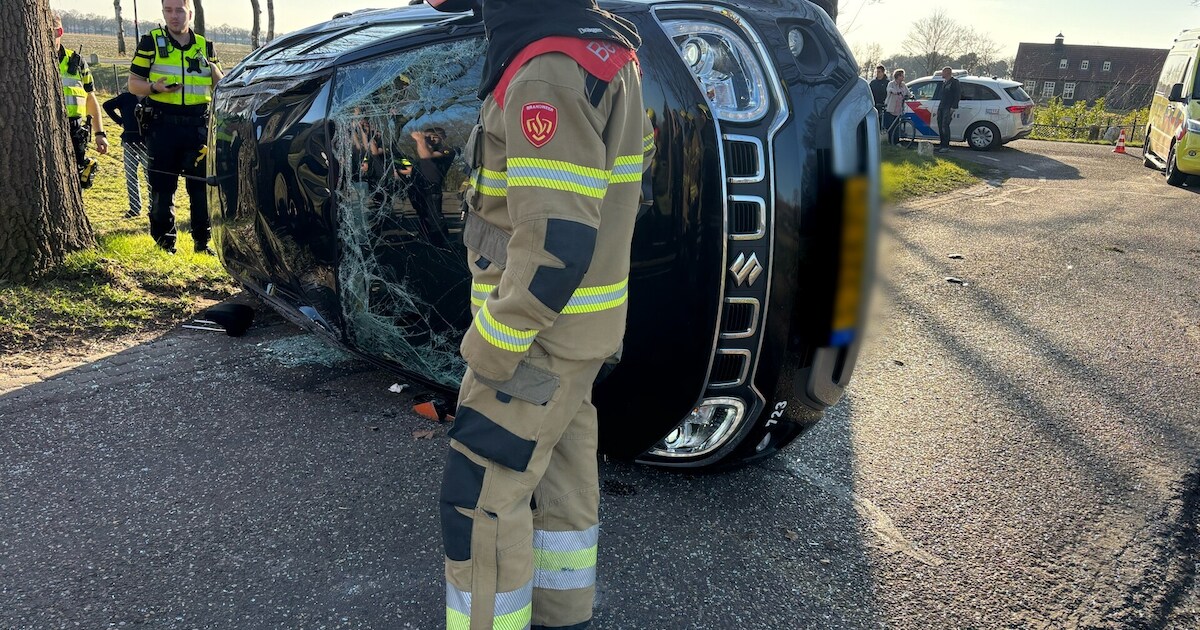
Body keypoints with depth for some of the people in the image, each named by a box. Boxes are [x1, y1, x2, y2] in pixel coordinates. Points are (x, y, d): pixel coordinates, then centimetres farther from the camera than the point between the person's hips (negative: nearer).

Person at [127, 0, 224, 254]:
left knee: (202, 185, 2)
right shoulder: (150, 42, 4)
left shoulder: (204, 46, 11)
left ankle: (203, 241, 13)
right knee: (162, 187, 2)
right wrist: (154, 87, -16)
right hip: (163, 125, -1)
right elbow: (133, 83, 5)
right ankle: (164, 243, 12)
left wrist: (213, 68, -7)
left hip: (198, 126, 2)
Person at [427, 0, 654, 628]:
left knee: (481, 497, 0)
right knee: (560, 470, 21)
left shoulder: (547, 76, -23)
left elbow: (556, 244, -28)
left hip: (539, 332, -10)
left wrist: (492, 345, -20)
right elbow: (638, 146, 25)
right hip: (578, 324, 10)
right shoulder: (604, 52, 8)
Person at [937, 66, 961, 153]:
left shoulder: (955, 82, -6)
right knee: (940, 125, 8)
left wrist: (953, 107, -16)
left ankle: (946, 146, -11)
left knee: (945, 126, -13)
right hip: (941, 107, 9)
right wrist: (940, 106, 17)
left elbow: (958, 96, -10)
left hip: (948, 108, -9)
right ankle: (942, 144, 16)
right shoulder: (944, 82, 19)